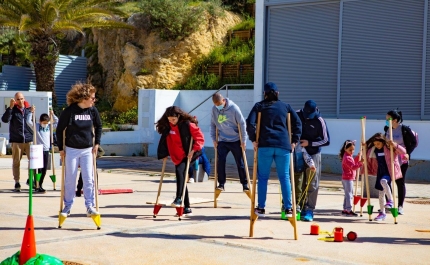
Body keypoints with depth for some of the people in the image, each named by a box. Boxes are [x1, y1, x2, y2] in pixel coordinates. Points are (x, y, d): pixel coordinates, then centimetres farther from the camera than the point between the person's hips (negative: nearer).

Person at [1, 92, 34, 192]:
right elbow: (5, 119, -16)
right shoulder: (13, 110, 1)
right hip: (16, 140, -2)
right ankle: (17, 183, 8)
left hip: (29, 140, 2)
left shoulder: (29, 109, 10)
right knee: (16, 162, 2)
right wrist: (10, 107, -23)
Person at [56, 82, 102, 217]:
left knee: (89, 179, -2)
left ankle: (90, 206, 4)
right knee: (70, 179, 4)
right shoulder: (69, 111, -12)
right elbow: (59, 129, -3)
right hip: (71, 150, -3)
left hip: (87, 150, 3)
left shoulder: (93, 110, -1)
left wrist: (97, 143, 8)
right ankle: (67, 207, 16)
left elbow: (98, 126, 15)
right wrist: (61, 148, -3)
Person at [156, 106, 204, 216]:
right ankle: (187, 208, 11)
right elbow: (165, 140, 12)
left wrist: (193, 150, -24)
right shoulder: (167, 126, 1)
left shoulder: (187, 124, -15)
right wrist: (164, 154, 2)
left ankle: (179, 199, -27)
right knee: (181, 178, 5)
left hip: (189, 155, -6)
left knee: (180, 171, -29)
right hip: (177, 157, 6)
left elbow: (200, 137, -15)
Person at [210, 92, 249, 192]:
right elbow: (213, 125, 8)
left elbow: (242, 124, -10)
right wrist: (214, 139, 3)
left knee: (240, 163, 3)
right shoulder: (214, 109, -4)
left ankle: (245, 184, 15)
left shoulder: (233, 108, -15)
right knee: (220, 161, -10)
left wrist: (243, 140, -9)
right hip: (222, 141, 3)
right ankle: (221, 184, 1)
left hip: (236, 140, -2)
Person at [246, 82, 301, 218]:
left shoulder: (259, 106, 9)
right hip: (283, 145, 1)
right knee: (284, 177, 6)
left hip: (265, 145, -1)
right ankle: (288, 208, 4)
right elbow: (297, 123, 9)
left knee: (263, 177, 6)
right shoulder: (285, 106, 15)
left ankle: (261, 208, 6)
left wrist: (253, 139, 3)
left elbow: (250, 123, -4)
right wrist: (294, 141, 9)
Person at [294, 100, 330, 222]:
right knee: (297, 182, 8)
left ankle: (309, 210, -3)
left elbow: (326, 141, -10)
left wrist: (309, 143, -18)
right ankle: (299, 207, 18)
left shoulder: (319, 121, -12)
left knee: (312, 183, -5)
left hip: (313, 154, -3)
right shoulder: (297, 115, -4)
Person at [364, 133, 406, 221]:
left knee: (383, 181, -36)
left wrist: (395, 145, -34)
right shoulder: (373, 150, 4)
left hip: (389, 172, -6)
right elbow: (368, 157, 25)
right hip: (380, 172, 6)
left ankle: (390, 201, -26)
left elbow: (403, 152, -20)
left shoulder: (389, 147, -12)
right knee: (381, 192, 8)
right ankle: (382, 213, 17)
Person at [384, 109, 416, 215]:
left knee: (400, 183, 3)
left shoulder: (404, 129, -13)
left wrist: (408, 153, -17)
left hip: (402, 160, -4)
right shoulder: (387, 129, 1)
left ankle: (400, 206, 10)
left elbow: (414, 142, -6)